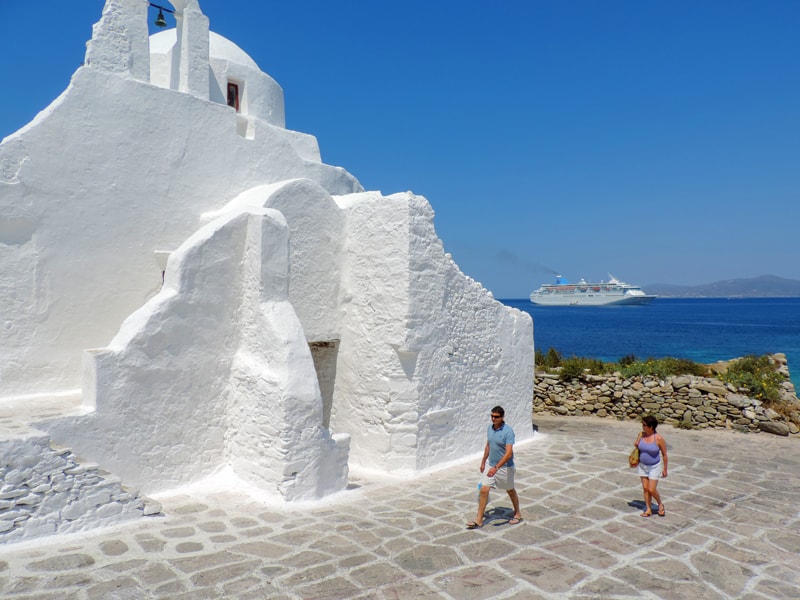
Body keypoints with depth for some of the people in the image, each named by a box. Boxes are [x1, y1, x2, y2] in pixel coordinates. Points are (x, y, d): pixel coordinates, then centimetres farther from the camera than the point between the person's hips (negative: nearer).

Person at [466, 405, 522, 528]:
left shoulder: (508, 431, -22)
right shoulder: (490, 428, 0)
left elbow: (509, 453, -28)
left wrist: (496, 467, -34)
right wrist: (483, 462, 19)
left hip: (505, 467, -5)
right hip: (491, 466, 6)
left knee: (510, 491, 15)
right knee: (483, 490, -2)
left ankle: (517, 514, 38)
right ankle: (479, 520, 5)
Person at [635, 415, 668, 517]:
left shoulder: (659, 438, -20)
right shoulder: (641, 435, -7)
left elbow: (664, 454, -10)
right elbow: (637, 446, 10)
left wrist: (665, 469, -6)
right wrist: (636, 445, -14)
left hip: (654, 467, -4)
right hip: (643, 466, 5)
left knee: (652, 489, -4)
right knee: (645, 488, 8)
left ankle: (660, 504, 24)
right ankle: (648, 509, 21)